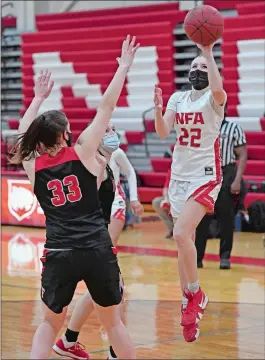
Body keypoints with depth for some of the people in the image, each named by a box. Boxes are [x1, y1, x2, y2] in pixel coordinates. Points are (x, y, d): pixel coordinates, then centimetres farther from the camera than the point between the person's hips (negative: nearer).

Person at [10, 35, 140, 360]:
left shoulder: (32, 166, 6)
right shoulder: (82, 153, -1)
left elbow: (23, 134, 27)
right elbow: (106, 107, 3)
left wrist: (38, 98, 38)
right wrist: (124, 67, 11)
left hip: (58, 255, 2)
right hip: (98, 251, -1)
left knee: (50, 324, 19)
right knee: (113, 322, 15)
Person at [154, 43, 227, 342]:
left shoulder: (214, 98, -6)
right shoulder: (178, 98, 9)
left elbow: (218, 89, -32)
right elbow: (163, 133, -2)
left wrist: (208, 53, -27)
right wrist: (158, 109, -20)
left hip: (205, 176, -6)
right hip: (179, 175, 6)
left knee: (181, 234, -22)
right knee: (184, 240, 9)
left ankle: (196, 294, -4)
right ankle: (189, 304, 17)